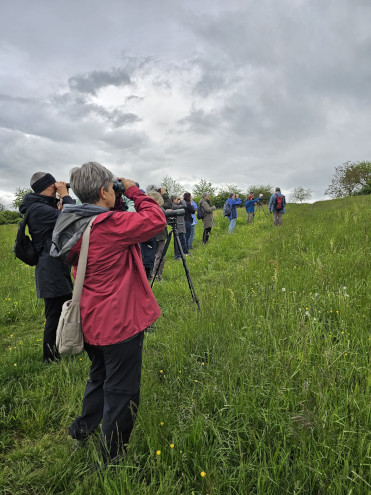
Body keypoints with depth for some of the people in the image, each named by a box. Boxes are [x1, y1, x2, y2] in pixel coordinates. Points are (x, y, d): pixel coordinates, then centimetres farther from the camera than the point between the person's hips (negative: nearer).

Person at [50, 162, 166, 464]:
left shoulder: (74, 227, 3)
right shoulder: (110, 225, -24)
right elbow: (157, 220, -20)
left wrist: (118, 209, 6)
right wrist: (134, 191, -8)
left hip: (91, 322, 9)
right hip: (120, 322, -9)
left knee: (100, 376, 30)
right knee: (121, 389, 11)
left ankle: (83, 429, 50)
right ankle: (112, 456, 29)